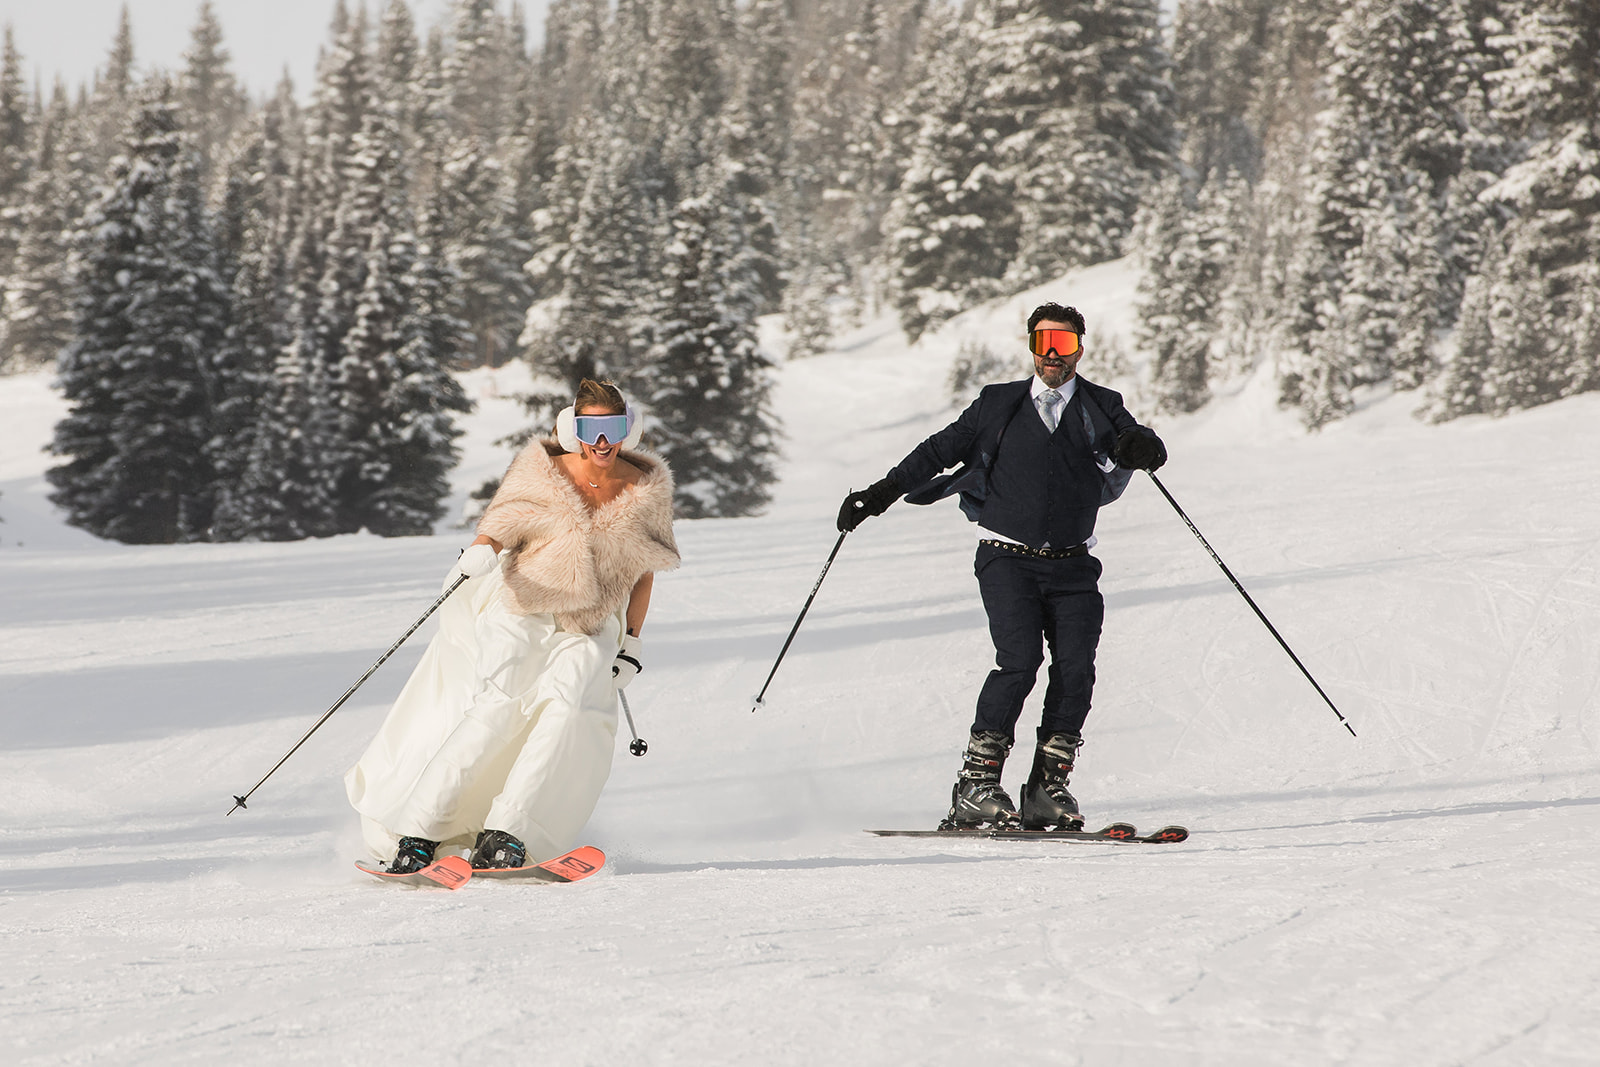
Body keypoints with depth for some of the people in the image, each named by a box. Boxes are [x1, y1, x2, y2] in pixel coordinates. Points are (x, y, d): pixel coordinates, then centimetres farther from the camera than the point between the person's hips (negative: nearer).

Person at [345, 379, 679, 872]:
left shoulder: (645, 489, 0)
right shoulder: (546, 475, -5)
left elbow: (644, 567, 11)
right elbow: (501, 526, -7)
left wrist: (633, 642, 8)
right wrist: (481, 553, -31)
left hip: (588, 630, 2)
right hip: (521, 611, -2)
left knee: (566, 706, -25)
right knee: (496, 707, -23)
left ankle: (502, 836, -24)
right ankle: (416, 830, -19)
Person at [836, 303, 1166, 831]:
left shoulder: (1100, 408, 11)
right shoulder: (998, 405, 12)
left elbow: (1143, 444, -5)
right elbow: (940, 451, 17)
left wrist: (1141, 446, -29)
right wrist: (884, 491, 11)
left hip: (1072, 567, 1)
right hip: (1008, 558, -1)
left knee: (1075, 666, -14)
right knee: (1019, 658, -19)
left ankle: (1049, 786, -6)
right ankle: (976, 787, -17)